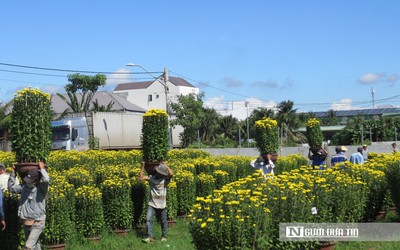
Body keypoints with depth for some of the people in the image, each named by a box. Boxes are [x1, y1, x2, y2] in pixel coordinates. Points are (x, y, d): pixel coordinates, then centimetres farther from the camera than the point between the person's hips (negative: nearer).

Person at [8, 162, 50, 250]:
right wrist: (13, 173, 7)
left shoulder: (42, 188, -14)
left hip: (37, 224, -6)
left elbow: (46, 180, -35)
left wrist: (42, 169, -20)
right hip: (26, 223, 6)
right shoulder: (24, 186, 2)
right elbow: (11, 188, 13)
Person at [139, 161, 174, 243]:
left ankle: (164, 236, 30)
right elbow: (141, 178, -4)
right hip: (152, 204, 1)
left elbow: (171, 174, -25)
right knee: (148, 219, -15)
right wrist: (142, 167, -10)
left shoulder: (165, 179, -7)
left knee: (163, 221, 12)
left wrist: (165, 165, -15)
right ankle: (150, 237, -12)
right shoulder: (151, 178, 0)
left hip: (162, 205, -1)